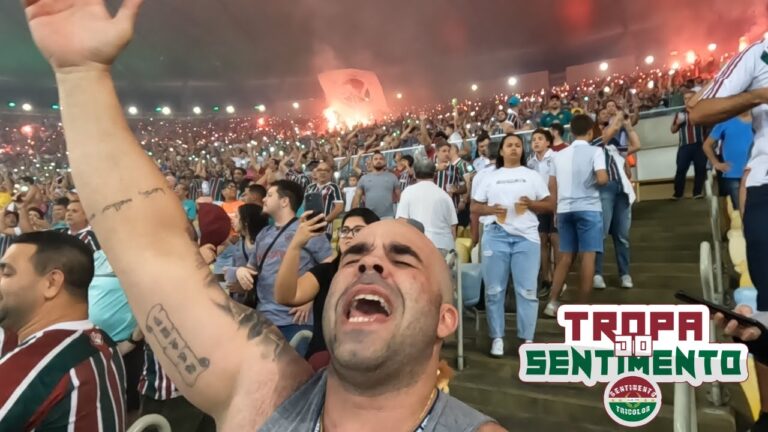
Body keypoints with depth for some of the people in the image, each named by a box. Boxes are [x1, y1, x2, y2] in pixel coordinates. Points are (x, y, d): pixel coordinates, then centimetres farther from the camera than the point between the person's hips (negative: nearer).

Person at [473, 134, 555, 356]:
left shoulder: (532, 175, 12)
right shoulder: (490, 177, 14)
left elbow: (551, 204, 9)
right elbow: (476, 207, 12)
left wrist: (531, 204, -10)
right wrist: (490, 209, -9)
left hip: (526, 237, 0)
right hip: (496, 236, 1)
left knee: (527, 290, 1)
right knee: (494, 289, 2)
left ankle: (527, 339, 10)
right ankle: (497, 337, 13)